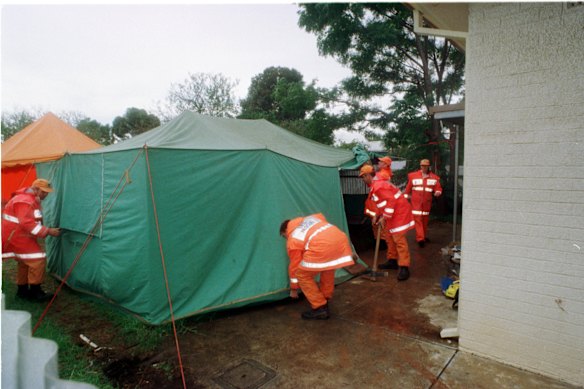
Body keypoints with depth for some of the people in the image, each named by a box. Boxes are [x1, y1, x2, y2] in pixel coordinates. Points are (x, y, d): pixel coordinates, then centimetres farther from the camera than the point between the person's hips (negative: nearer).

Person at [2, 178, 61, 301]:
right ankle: (35, 291, -1)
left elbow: (32, 221, 16)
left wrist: (46, 230, 1)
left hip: (19, 236, 11)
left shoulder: (33, 199, 12)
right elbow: (27, 223, -31)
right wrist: (48, 231, -30)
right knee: (38, 259, -10)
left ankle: (22, 290, 30)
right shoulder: (25, 201, -23)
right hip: (16, 236, -11)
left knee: (26, 262, 18)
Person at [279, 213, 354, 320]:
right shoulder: (308, 218, 33)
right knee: (328, 268, 33)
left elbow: (295, 266, 23)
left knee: (302, 274, 13)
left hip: (322, 248, -7)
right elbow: (321, 216, 50)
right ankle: (325, 299, 38)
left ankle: (320, 308, 12)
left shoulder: (292, 240, 18)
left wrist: (293, 289, 36)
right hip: (341, 239, 7)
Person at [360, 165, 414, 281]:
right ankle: (392, 261, 28)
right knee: (390, 237, 16)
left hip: (399, 212, -11)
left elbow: (391, 200, -27)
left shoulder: (378, 186, -21)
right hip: (392, 214, 11)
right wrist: (377, 215, 12)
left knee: (399, 240, -12)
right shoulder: (374, 186, 14)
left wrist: (384, 217, -22)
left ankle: (404, 268, -11)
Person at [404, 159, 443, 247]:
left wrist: (437, 192, -20)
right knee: (418, 219, -9)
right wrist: (405, 197, 11)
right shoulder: (413, 176, 0)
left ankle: (424, 236, 28)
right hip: (416, 202, -2)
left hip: (427, 202, 2)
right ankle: (420, 238, -10)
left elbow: (438, 188, 2)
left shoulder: (434, 177, 3)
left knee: (425, 219, 13)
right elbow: (408, 188, 7)